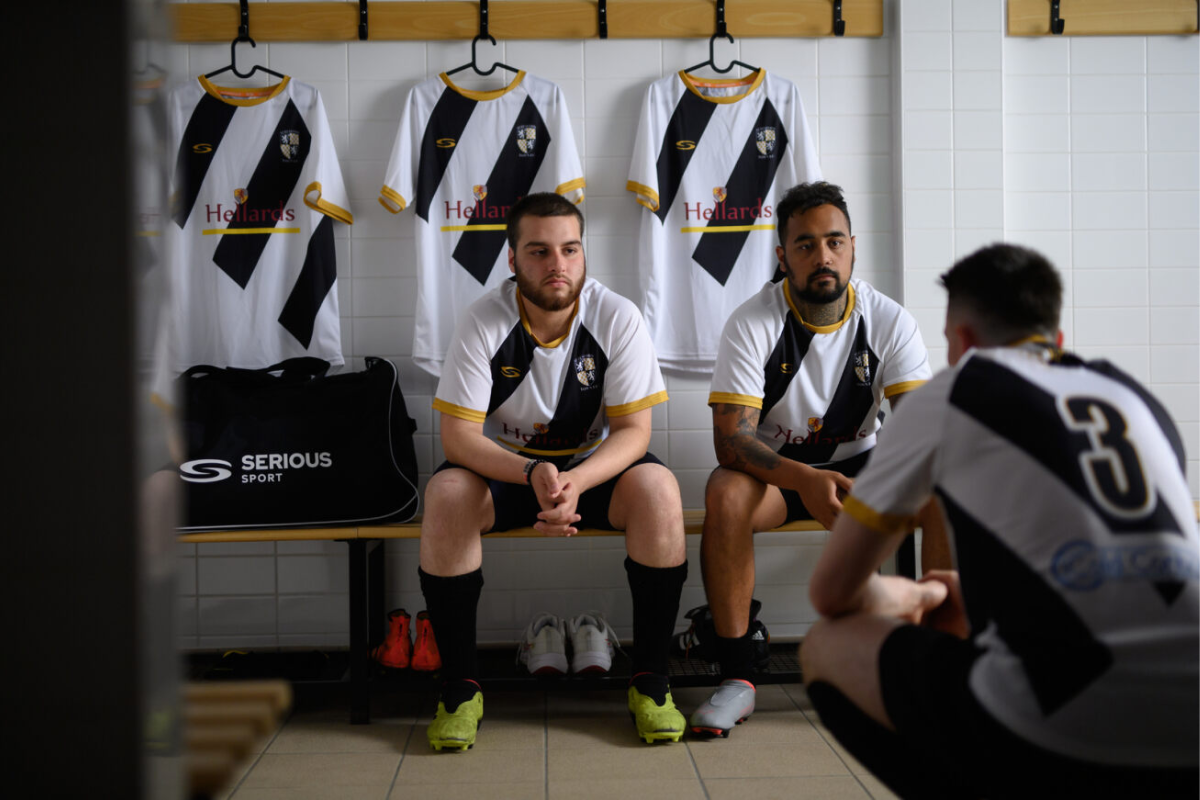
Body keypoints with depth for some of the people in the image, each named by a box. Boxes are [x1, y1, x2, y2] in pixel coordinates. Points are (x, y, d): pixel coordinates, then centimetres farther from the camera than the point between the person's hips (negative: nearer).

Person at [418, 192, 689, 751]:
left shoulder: (616, 318, -13)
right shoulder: (484, 323, -15)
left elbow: (633, 430, -15)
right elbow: (457, 436, -18)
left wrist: (576, 482, -36)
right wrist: (533, 474, -37)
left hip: (596, 465, 0)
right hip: (504, 465, 0)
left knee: (658, 490, -31)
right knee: (445, 494, -31)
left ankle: (649, 680, -16)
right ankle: (460, 686, -16)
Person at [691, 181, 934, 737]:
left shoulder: (889, 321, -8)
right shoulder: (752, 324, -15)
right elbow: (731, 437, -23)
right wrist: (804, 480, -41)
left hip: (857, 466, 2)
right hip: (774, 469, -2)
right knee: (726, 493, -35)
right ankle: (736, 677, -26)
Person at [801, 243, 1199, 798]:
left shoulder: (949, 394, 10)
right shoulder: (1137, 397, 24)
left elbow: (832, 592, 15)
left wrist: (899, 597, 37)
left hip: (1061, 740, -6)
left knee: (826, 647, 16)